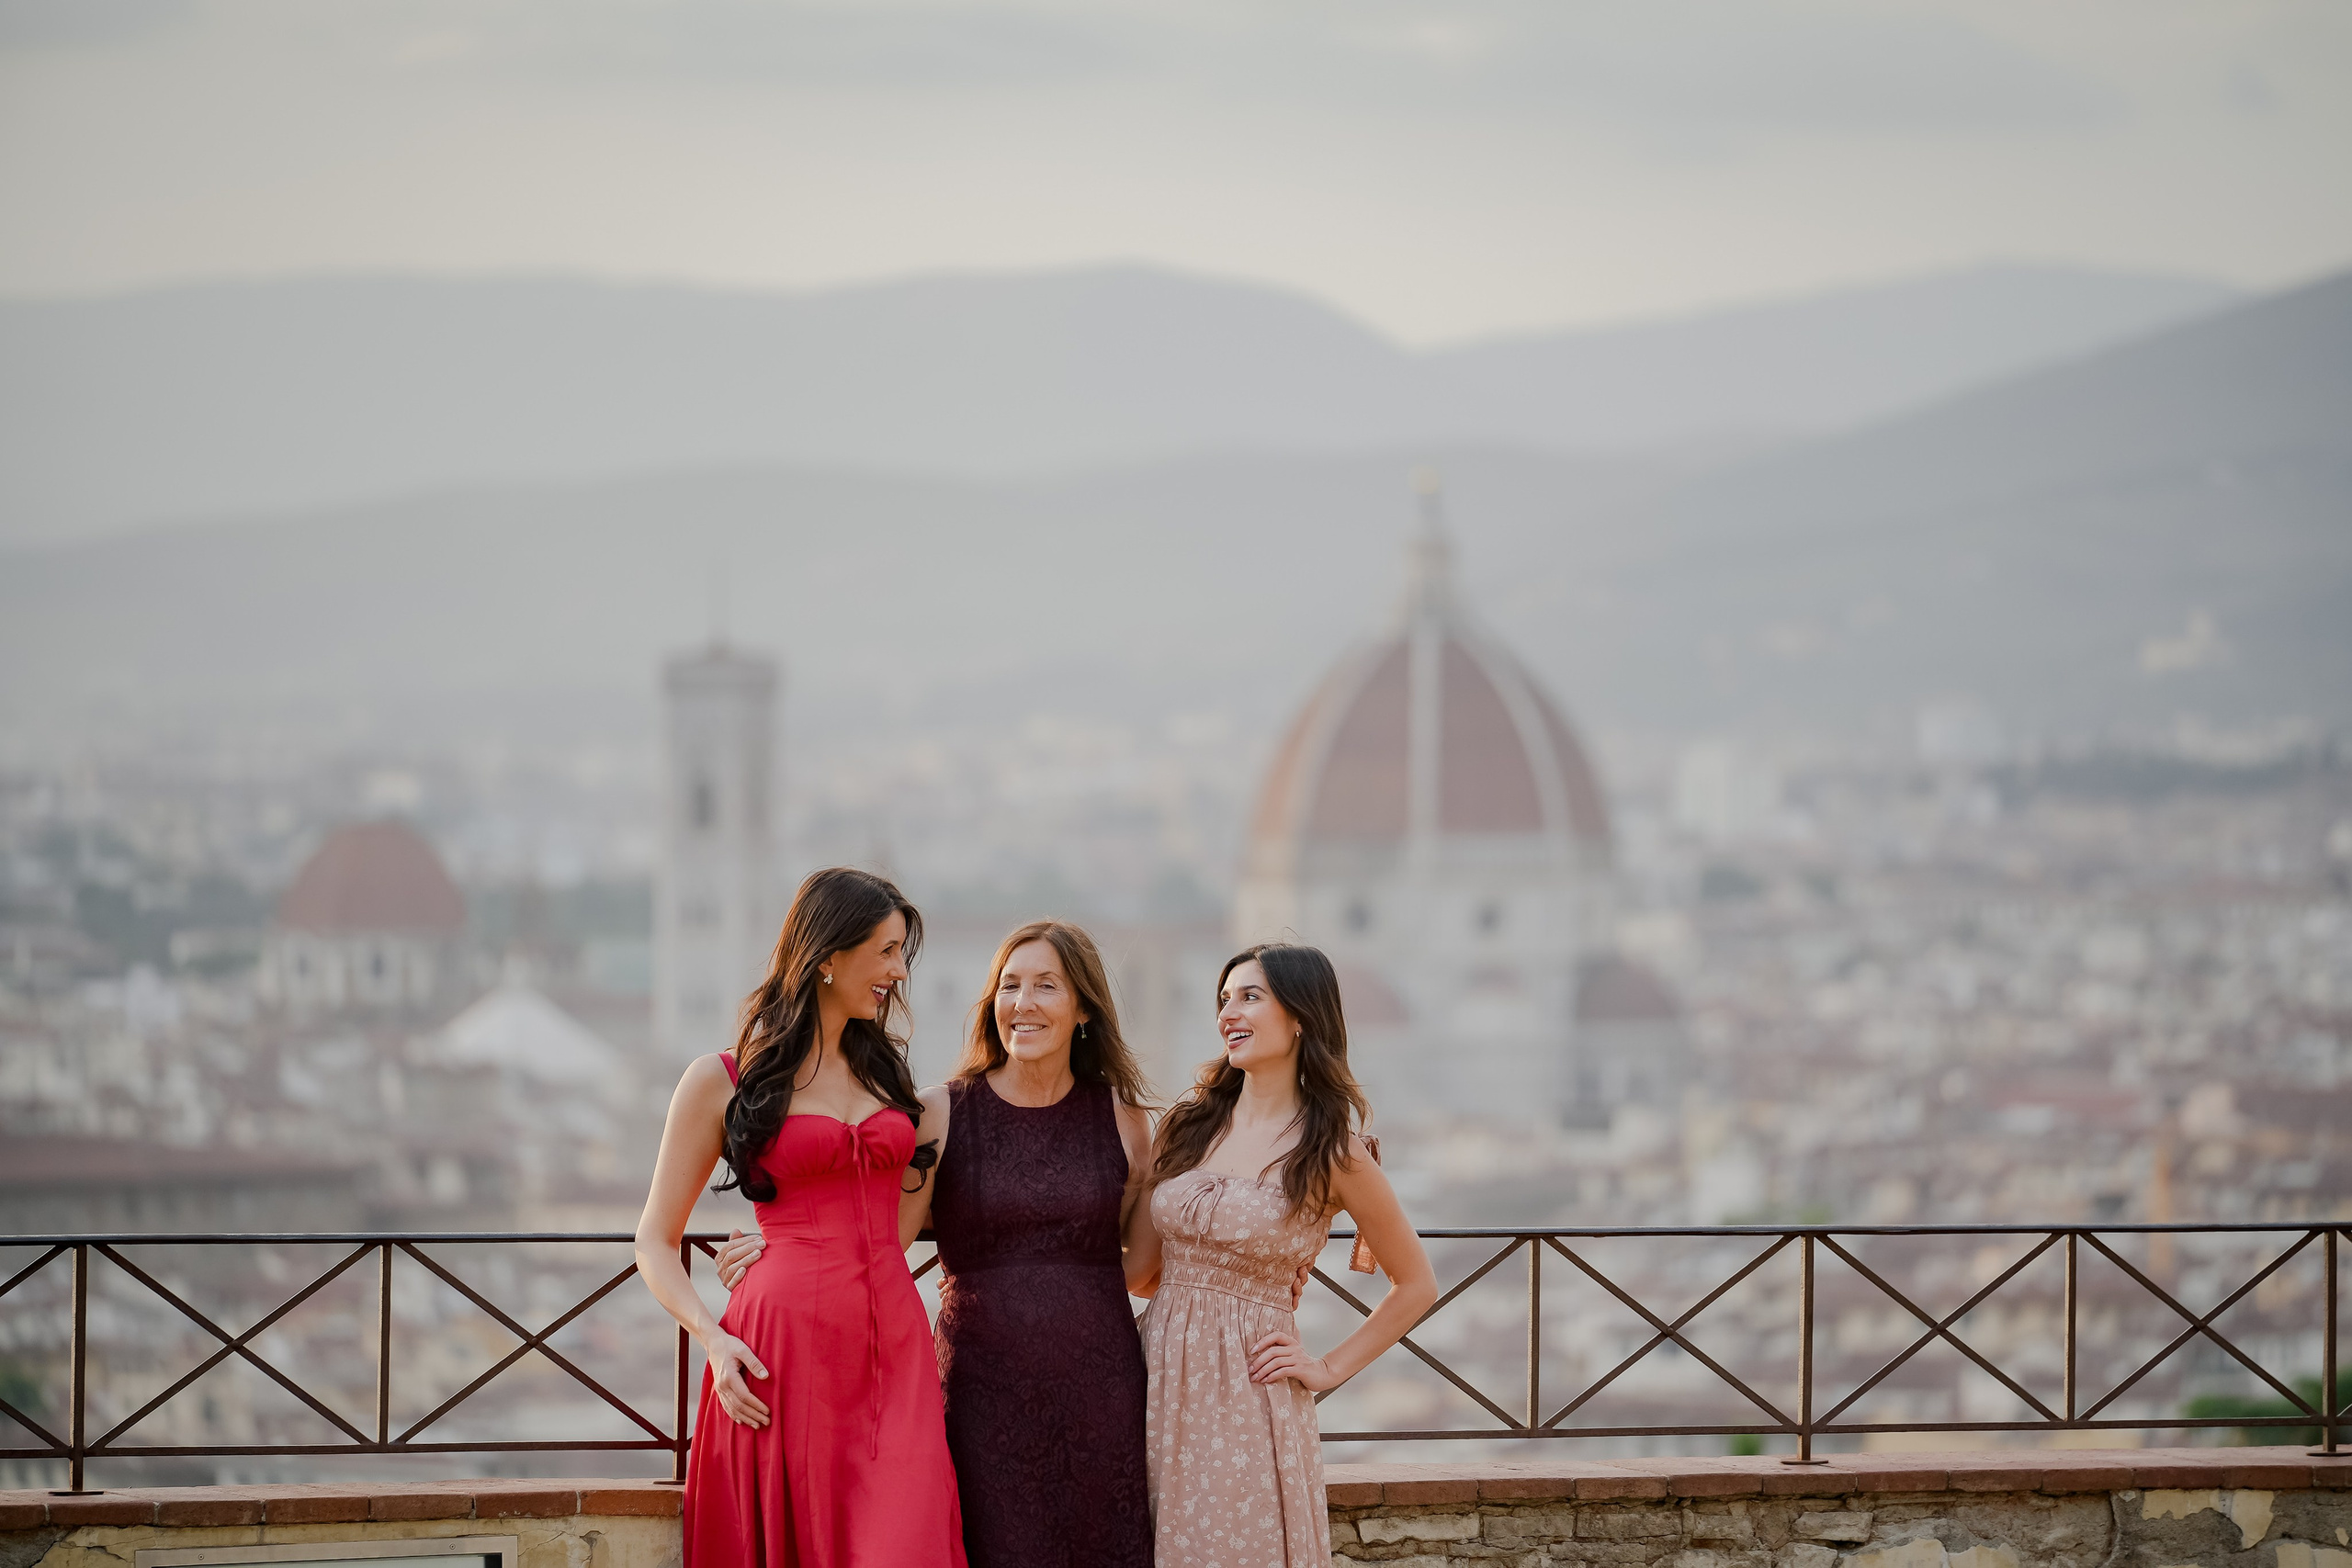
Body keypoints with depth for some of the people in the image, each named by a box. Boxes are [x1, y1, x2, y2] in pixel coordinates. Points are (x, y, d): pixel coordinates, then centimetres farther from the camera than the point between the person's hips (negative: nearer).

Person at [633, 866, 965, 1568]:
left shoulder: (886, 1064, 18)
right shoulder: (722, 1080, 3)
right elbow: (656, 1243, 4)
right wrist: (713, 1337, -11)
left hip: (893, 1350, 4)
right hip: (785, 1345, -4)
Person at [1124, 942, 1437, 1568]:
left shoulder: (1332, 1156, -4)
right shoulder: (1188, 1127, 7)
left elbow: (1416, 1284, 5)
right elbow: (1141, 1270, 9)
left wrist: (1330, 1369, 0)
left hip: (1248, 1398, -4)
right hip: (1161, 1386, 4)